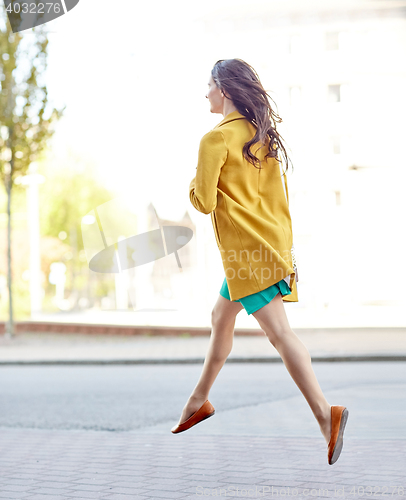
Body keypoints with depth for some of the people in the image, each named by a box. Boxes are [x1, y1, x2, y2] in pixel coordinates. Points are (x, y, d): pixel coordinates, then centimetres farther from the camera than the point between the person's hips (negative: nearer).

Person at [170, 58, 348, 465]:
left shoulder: (216, 139, -12)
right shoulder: (263, 134, 12)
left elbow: (204, 202, -11)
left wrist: (193, 184, 6)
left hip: (247, 248, -9)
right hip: (270, 239, 9)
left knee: (277, 329, -13)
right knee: (221, 317, 20)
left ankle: (325, 413, -19)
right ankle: (199, 400, 33)